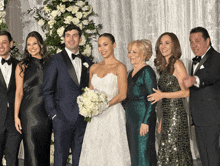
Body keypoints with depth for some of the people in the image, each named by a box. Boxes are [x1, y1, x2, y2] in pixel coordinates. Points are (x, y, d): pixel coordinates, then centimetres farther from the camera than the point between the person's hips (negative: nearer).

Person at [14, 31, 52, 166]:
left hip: (46, 113, 3)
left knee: (45, 150, 7)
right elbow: (19, 92, 0)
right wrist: (16, 116, -6)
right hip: (29, 113, -3)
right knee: (32, 151, -4)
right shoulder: (22, 66, 2)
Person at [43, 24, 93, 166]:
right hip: (62, 117, -4)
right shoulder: (55, 61, 0)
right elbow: (47, 90, -2)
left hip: (83, 117, 4)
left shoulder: (88, 63, 13)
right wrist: (53, 113, -9)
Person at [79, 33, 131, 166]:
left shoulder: (119, 67, -3)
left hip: (113, 114, -5)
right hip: (95, 118, 5)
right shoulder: (94, 68, 13)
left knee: (113, 151, -4)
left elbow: (122, 95, -9)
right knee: (93, 151, 4)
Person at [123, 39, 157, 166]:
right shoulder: (131, 73, 16)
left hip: (143, 118, -9)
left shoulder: (147, 71, -10)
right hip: (131, 119, 9)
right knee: (134, 154, 11)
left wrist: (145, 122, -20)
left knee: (143, 153, -7)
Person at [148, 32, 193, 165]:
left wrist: (162, 95, -17)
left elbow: (186, 92, -14)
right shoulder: (164, 67, 15)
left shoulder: (177, 64, -9)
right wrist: (161, 120, 18)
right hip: (167, 116, 8)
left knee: (172, 152, -7)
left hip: (176, 114, -8)